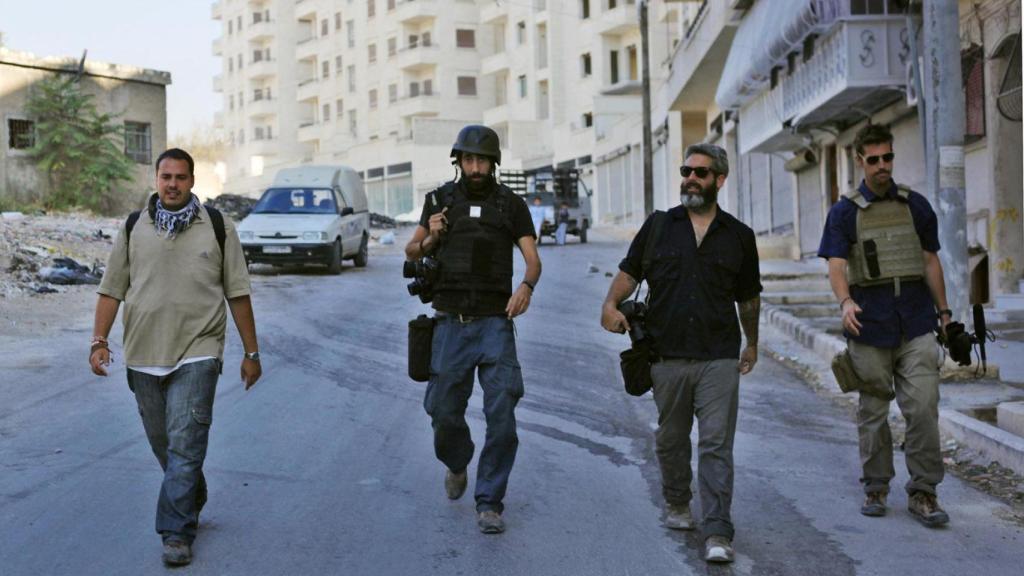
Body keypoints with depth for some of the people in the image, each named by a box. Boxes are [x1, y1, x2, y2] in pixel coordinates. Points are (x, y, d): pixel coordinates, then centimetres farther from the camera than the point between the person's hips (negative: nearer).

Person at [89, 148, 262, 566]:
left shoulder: (217, 228, 2)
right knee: (163, 443, 13)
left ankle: (177, 532, -7)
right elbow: (112, 289, 8)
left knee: (185, 443, -11)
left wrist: (251, 352, 3)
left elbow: (237, 293, 4)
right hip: (143, 356, 3)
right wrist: (99, 341, -2)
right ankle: (192, 504, 34)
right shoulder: (133, 229, 7)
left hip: (197, 354, -3)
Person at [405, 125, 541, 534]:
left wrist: (526, 287, -24)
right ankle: (456, 464, 36)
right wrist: (430, 239, -6)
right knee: (444, 412, 3)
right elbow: (411, 252, 17)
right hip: (451, 323, 1)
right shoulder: (441, 200, 8)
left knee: (501, 415, -9)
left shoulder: (511, 205, 5)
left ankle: (489, 503, 1)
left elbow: (532, 258, -2)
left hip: (495, 322, -1)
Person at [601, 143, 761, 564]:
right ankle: (677, 503, 36)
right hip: (667, 356, 1)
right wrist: (611, 304, -11)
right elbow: (629, 272, 9)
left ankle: (717, 534, -11)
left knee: (716, 444, -9)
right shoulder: (659, 226, 8)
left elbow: (749, 297, 19)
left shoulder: (738, 236, 9)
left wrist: (752, 344, 28)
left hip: (718, 358, -1)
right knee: (670, 440, 13)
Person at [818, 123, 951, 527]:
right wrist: (845, 301, -28)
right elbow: (836, 265, -9)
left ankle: (923, 492, 2)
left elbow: (930, 261, 15)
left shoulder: (915, 206, 9)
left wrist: (943, 311, 12)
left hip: (916, 324, 1)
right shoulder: (844, 212, 2)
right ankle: (875, 488, 20)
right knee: (873, 412, 7)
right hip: (869, 326, -1)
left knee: (923, 408, -6)